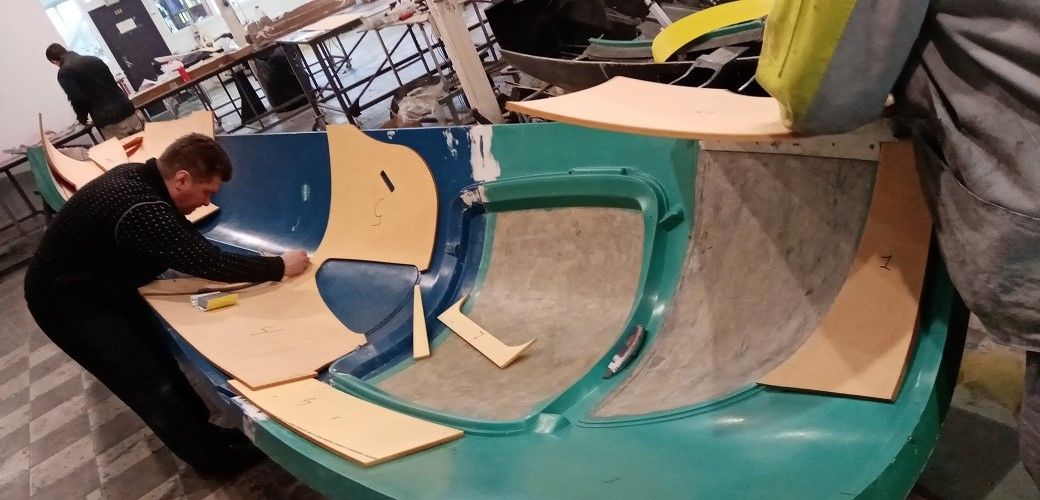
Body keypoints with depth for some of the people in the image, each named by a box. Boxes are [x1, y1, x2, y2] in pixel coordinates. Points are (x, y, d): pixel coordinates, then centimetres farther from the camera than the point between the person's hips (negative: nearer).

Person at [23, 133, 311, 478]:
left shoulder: (139, 177, -8)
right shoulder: (141, 211, -38)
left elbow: (189, 245, 2)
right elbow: (207, 261, -32)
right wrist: (280, 267, -21)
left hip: (104, 286, 9)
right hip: (65, 300, -9)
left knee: (159, 358, 14)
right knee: (151, 383, -3)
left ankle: (203, 432, 28)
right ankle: (214, 459, 11)